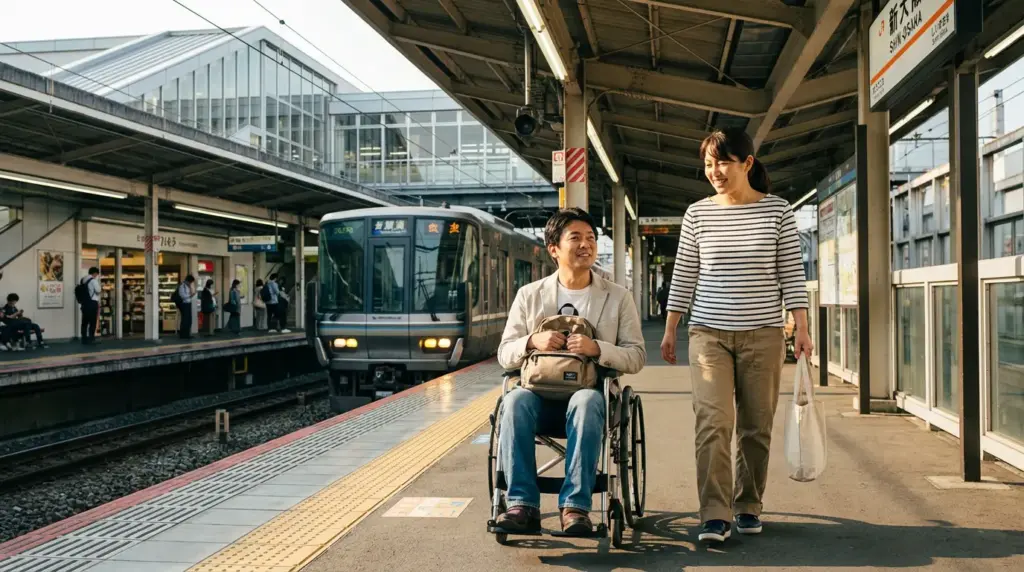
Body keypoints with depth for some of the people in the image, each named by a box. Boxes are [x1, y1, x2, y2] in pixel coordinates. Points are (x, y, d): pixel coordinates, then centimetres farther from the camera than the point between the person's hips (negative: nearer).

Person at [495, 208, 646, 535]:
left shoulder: (618, 297, 11)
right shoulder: (530, 295, 13)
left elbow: (637, 357, 3)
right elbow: (504, 355, 9)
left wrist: (597, 349, -16)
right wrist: (532, 342, -13)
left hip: (591, 390, -1)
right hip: (540, 390, 1)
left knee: (586, 402, -38)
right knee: (515, 400, -33)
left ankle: (575, 506, -36)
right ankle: (523, 505, -33)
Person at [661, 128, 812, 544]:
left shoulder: (777, 210, 0)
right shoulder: (698, 213, 3)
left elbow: (792, 273, 1)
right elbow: (684, 275, 8)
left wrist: (802, 329, -5)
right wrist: (670, 330, 7)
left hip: (763, 334, 0)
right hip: (709, 333, 0)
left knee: (756, 427, 6)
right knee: (713, 422, -11)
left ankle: (748, 507, 22)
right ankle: (715, 517, -9)